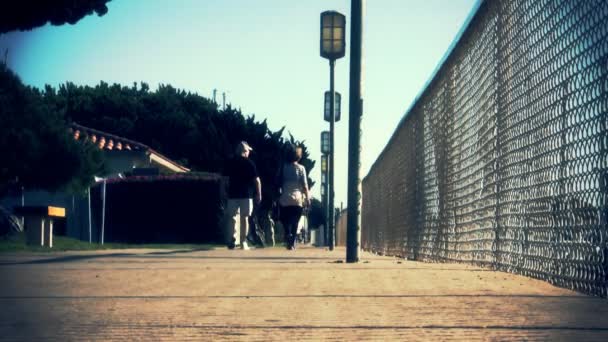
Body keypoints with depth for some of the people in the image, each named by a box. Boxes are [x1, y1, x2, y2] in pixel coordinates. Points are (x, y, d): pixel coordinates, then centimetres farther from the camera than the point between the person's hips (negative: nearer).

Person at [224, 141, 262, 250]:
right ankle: (243, 242, 6)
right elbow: (256, 180, -4)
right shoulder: (249, 163, -2)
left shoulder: (230, 163, 5)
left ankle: (233, 240, -8)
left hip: (232, 195, 2)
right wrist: (259, 194, 3)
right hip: (246, 195, -2)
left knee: (233, 217, 8)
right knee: (245, 218, 5)